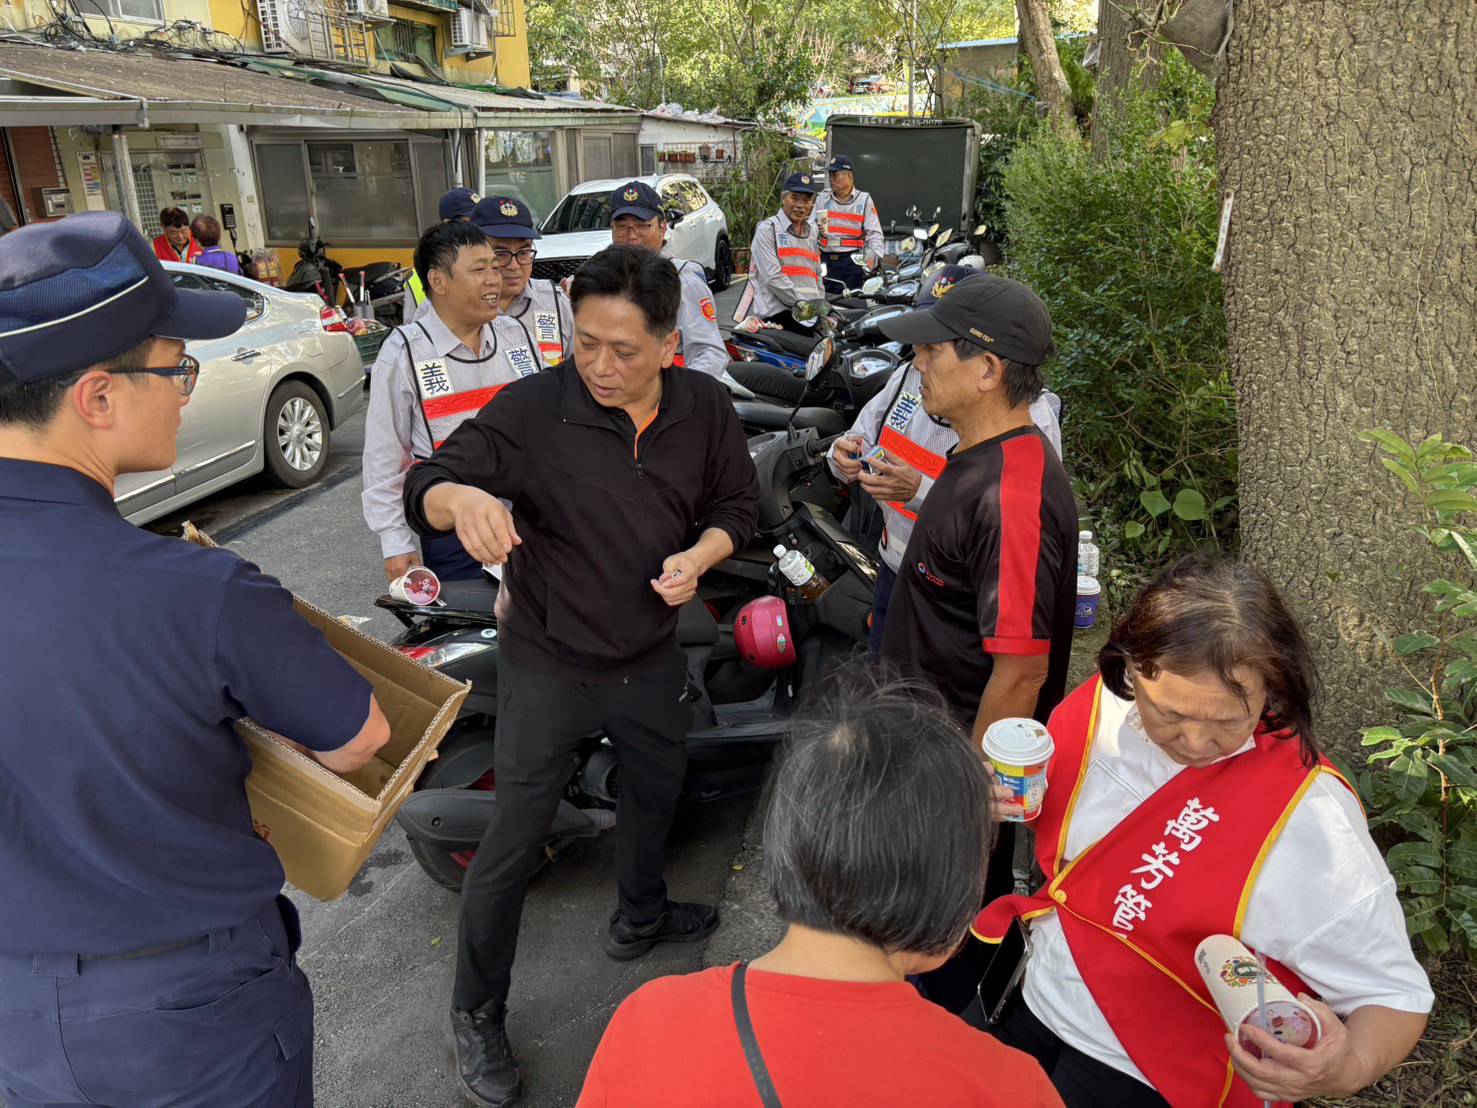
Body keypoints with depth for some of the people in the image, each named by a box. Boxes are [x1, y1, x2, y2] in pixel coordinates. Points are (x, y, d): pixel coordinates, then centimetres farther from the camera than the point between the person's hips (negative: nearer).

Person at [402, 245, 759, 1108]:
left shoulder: (705, 407, -9)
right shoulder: (533, 408, -21)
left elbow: (737, 503, 3)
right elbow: (425, 486, -21)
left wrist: (699, 555, -18)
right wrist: (460, 497, -46)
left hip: (652, 656, 5)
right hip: (550, 664, -5)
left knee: (657, 793, 26)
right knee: (514, 841, 4)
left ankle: (640, 917, 57)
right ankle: (477, 1012, 28)